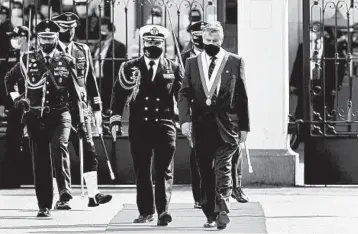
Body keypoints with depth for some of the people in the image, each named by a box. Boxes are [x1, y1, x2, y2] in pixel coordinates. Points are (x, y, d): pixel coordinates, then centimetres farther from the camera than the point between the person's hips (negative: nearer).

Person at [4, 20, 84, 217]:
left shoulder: (66, 62, 2)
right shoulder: (27, 60, 4)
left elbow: (75, 93, 7)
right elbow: (9, 79, 22)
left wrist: (81, 120, 7)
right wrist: (16, 98, 10)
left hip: (60, 114, -2)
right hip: (35, 117, 2)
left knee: (59, 147, -30)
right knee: (40, 162, 5)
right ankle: (44, 206, 13)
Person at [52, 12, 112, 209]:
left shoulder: (83, 50, 12)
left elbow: (91, 80, 15)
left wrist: (97, 108, 11)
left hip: (81, 109, 3)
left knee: (89, 152, -3)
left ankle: (93, 194, -5)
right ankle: (63, 196, 5)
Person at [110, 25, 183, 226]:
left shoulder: (174, 69, 7)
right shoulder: (130, 68, 7)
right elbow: (119, 94, 6)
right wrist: (116, 119, -2)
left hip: (165, 125, -1)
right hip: (139, 127, 1)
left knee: (164, 171, -7)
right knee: (142, 171, 6)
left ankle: (164, 211, -11)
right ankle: (146, 211, 13)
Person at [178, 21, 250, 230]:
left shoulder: (235, 62, 5)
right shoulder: (192, 63, 11)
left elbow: (242, 96, 6)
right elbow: (184, 94, 5)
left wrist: (244, 126, 3)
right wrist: (185, 119, -11)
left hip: (226, 126, -3)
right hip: (201, 126, 3)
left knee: (223, 167, -15)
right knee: (206, 173, 6)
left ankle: (222, 210, -21)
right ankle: (210, 215, 12)